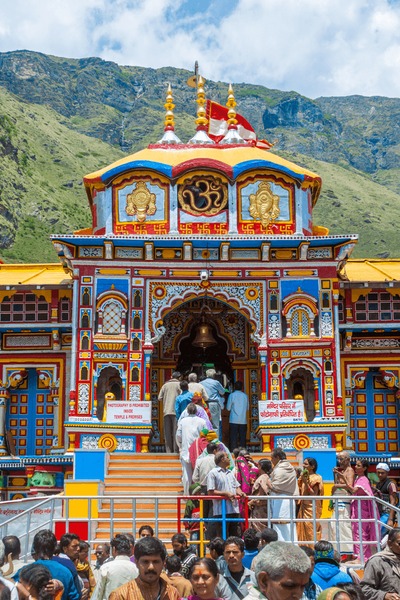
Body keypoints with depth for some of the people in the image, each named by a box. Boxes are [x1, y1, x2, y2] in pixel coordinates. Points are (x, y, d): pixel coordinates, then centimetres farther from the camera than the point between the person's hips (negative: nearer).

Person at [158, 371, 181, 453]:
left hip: (166, 411, 3)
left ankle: (168, 450, 7)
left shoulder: (165, 385, 11)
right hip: (176, 411, -3)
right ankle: (176, 450, -3)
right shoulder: (179, 384, 0)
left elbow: (159, 398, 9)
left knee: (167, 432, 7)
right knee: (176, 431, -1)